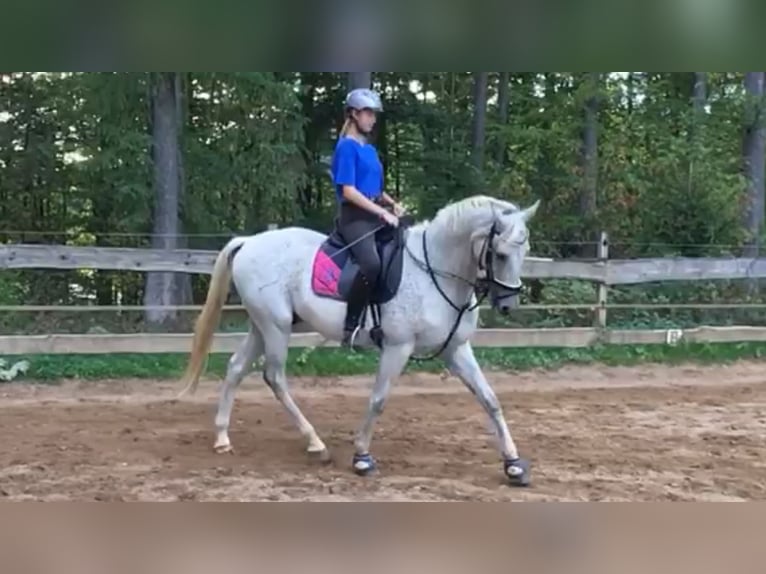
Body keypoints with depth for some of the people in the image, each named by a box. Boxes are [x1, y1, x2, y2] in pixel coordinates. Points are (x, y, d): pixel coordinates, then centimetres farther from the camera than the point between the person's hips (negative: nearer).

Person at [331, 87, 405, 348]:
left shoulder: (370, 149, 18)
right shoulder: (347, 146, -7)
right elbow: (349, 191, -15)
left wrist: (392, 204, 6)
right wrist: (382, 212, -19)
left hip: (375, 214, 10)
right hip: (354, 217, -10)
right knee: (371, 264, -33)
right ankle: (350, 326, -24)